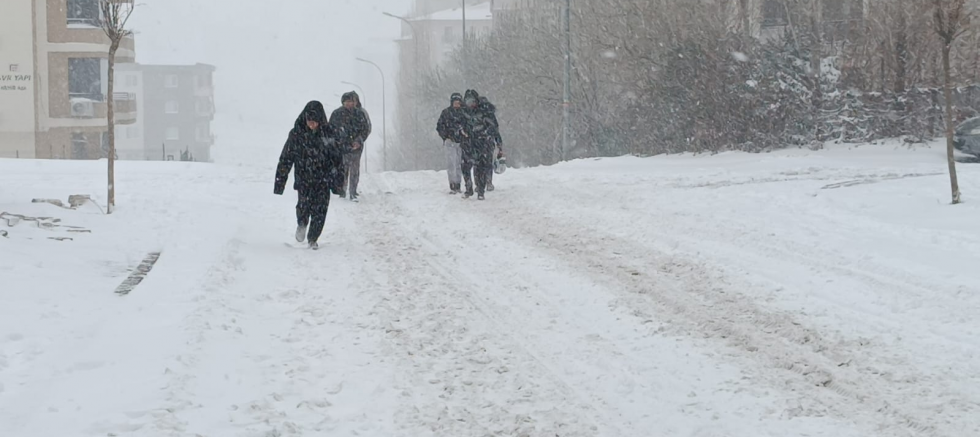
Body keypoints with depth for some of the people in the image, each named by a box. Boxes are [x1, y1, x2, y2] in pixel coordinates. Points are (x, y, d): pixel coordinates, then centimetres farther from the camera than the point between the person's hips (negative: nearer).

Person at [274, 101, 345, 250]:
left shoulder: (328, 133, -1)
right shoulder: (296, 134, -3)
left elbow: (338, 157, 7)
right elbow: (286, 158, 1)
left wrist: (337, 177, 4)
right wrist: (280, 181, 0)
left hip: (323, 180, 1)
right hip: (303, 178, -1)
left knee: (320, 210, -4)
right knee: (304, 204, -15)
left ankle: (313, 239, 16)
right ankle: (302, 224, 20)